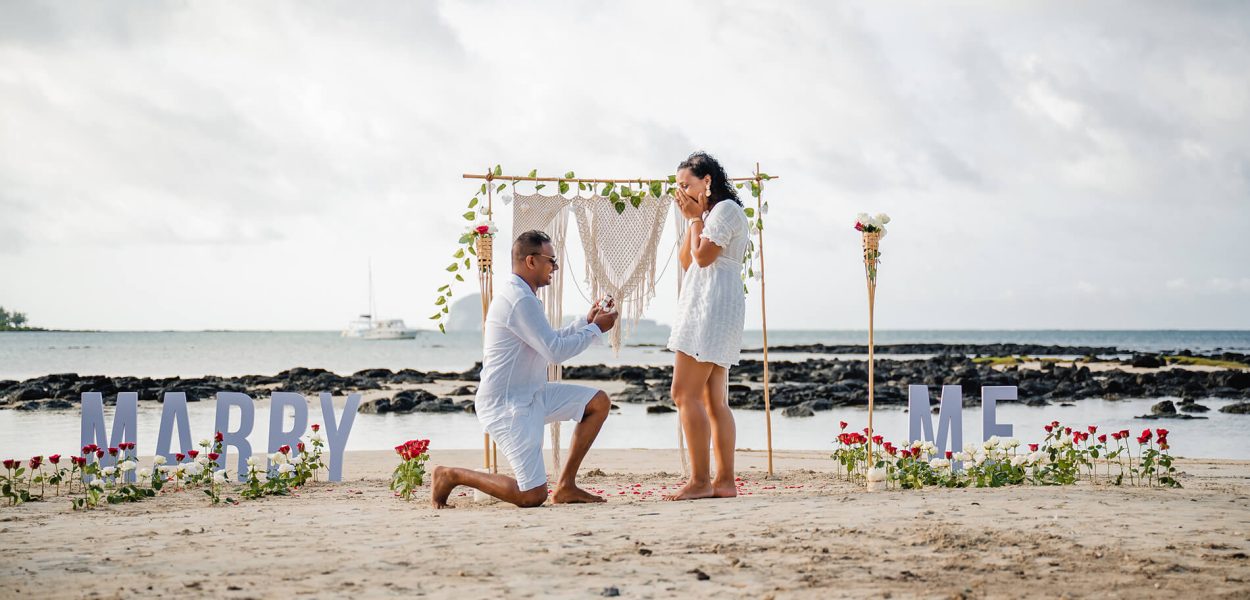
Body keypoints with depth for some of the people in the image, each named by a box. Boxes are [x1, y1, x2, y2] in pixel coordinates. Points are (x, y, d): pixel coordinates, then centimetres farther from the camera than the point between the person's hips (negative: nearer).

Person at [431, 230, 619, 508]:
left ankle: (566, 486, 7)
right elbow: (555, 351, -21)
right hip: (506, 405, -11)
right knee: (532, 496, -12)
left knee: (599, 402, 6)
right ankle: (451, 475, 4)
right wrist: (596, 329, -9)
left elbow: (547, 343, 25)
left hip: (531, 396, 11)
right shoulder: (520, 300, -20)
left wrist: (586, 322, 15)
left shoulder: (519, 296, 15)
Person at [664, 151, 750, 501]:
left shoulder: (726, 209, -7)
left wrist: (696, 218, -2)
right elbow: (686, 261, 18)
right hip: (705, 310, 11)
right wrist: (693, 219, 11)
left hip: (712, 306, -11)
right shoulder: (711, 214, 25)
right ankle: (724, 481, 6)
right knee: (714, 401, 7)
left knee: (685, 394, -14)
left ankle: (700, 481, -16)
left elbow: (703, 256, -15)